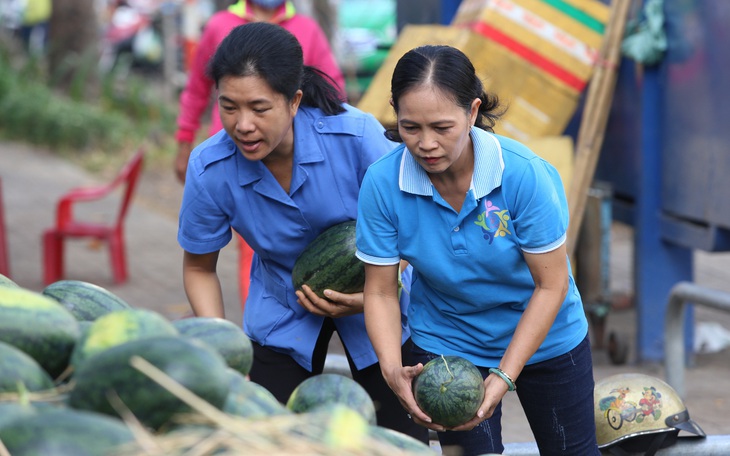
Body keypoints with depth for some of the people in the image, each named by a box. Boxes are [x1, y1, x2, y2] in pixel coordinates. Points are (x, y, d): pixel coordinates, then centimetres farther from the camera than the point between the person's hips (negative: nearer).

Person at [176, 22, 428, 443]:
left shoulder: (357, 135, -30)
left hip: (375, 302, -1)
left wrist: (375, 297, -27)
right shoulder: (210, 169, -23)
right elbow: (200, 268, -7)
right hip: (281, 313, 1)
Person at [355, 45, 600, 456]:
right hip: (447, 341, 1)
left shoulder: (526, 174, -29)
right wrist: (394, 370, -32)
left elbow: (551, 285, -21)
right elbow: (380, 292, -15)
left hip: (546, 339, 0)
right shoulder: (382, 182, -23)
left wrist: (504, 377, -28)